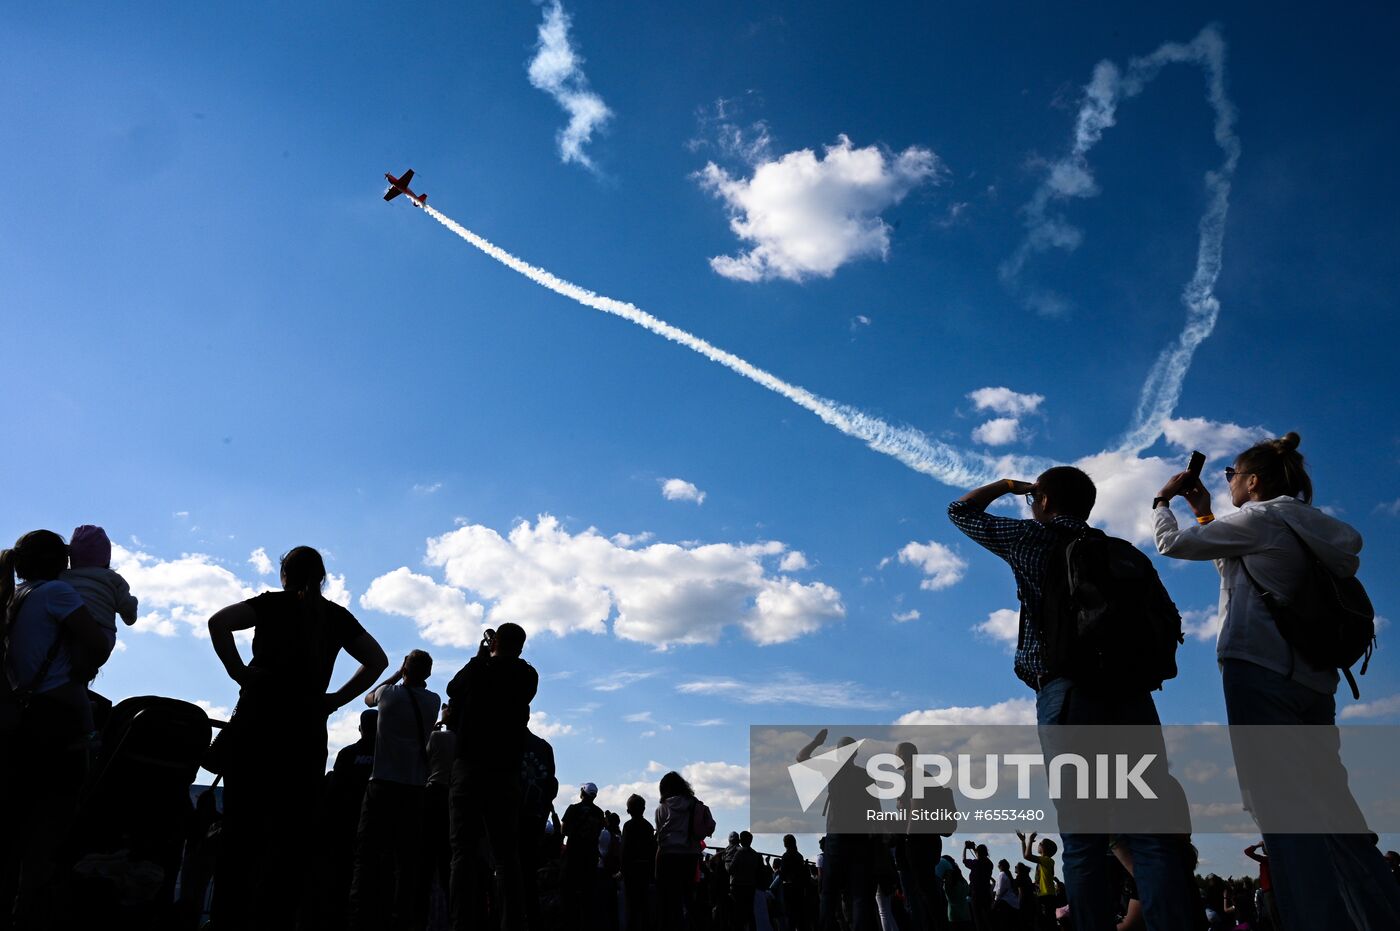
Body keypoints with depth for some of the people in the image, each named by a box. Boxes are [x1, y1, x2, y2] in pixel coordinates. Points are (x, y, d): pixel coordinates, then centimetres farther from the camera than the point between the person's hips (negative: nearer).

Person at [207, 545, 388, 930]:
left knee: (241, 827, 3)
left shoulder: (272, 603, 7)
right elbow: (377, 660, 8)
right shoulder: (337, 616, 13)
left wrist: (238, 671, -3)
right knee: (290, 834, 4)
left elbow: (218, 621, -9)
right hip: (307, 728, 1)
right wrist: (336, 699, 7)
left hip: (257, 720, -1)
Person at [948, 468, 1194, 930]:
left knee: (1084, 844, -3)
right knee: (1153, 835, -2)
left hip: (1067, 693, -4)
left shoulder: (1031, 538, 9)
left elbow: (960, 510, 21)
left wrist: (1008, 485, 33)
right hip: (1131, 692, 4)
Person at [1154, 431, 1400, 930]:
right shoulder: (1309, 525, 22)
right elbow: (1232, 566, 32)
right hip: (1313, 678, 9)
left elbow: (1172, 543, -1)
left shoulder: (1260, 516, -3)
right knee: (1332, 807, 9)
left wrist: (1162, 500, 16)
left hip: (1259, 668, -8)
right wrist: (1203, 512, 30)